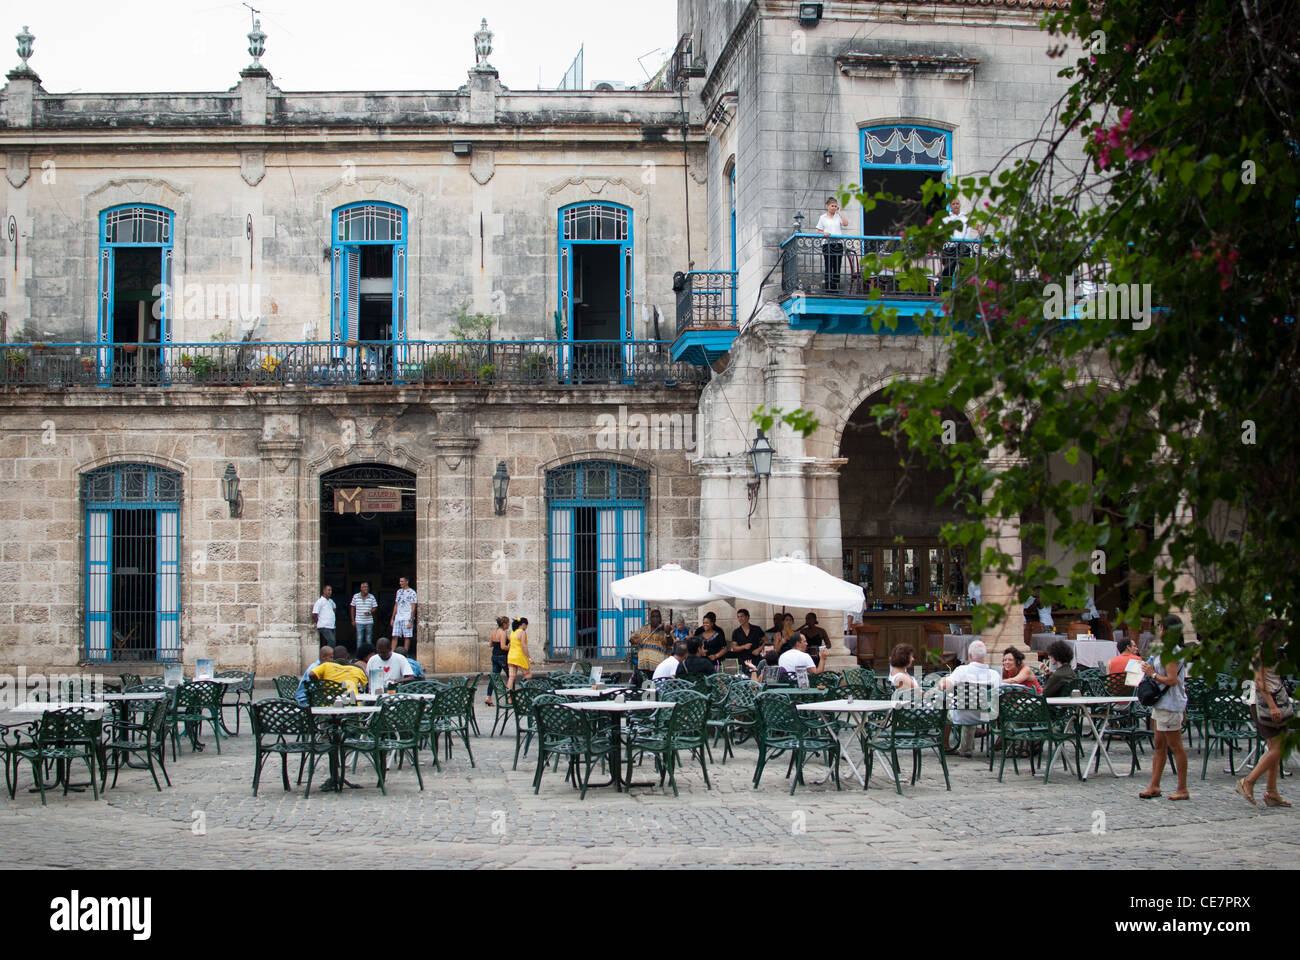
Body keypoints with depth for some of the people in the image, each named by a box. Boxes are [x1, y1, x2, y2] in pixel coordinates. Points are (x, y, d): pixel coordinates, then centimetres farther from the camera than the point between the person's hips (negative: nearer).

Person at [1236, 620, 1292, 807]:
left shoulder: (1269, 652, 19)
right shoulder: (1262, 652, -11)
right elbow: (1260, 682, -19)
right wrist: (1272, 706, -25)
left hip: (1274, 702, 10)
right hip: (1265, 703, -10)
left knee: (1276, 749, 8)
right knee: (1277, 748, -11)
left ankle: (1271, 793, 10)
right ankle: (1248, 782, -7)